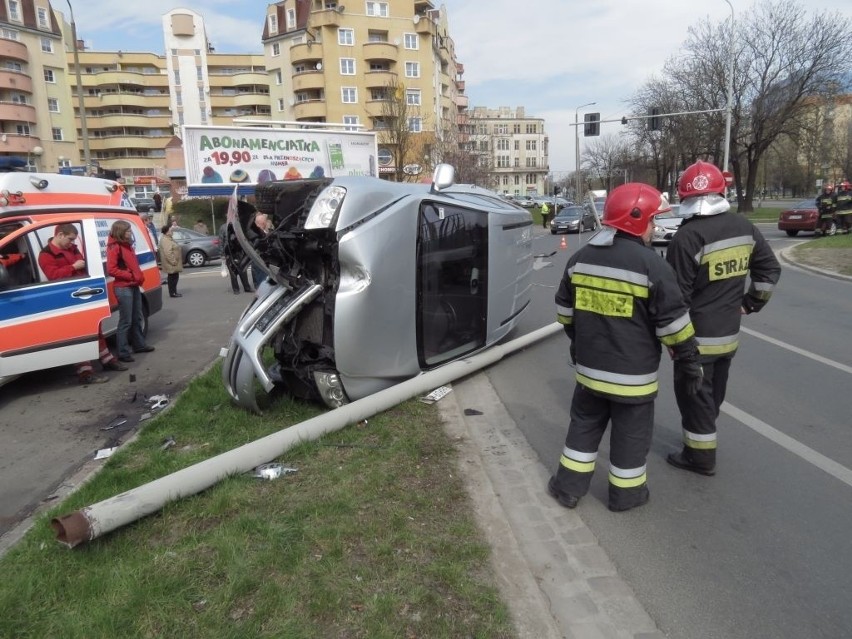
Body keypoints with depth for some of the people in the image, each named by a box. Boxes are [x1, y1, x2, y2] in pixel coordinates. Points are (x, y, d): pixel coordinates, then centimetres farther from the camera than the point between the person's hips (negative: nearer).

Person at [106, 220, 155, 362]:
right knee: (126, 321, -6)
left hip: (134, 286, 9)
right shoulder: (114, 247, -12)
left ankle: (139, 345, 30)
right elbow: (111, 270, -19)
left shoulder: (127, 245, 16)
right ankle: (123, 352, -1)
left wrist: (139, 276, 9)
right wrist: (130, 275, -19)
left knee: (137, 318, 18)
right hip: (123, 288, -9)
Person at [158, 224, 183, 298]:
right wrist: (173, 261, -25)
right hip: (171, 264, -11)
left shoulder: (167, 238, 14)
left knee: (173, 277, 14)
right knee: (173, 277, -6)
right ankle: (172, 293, -2)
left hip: (172, 263, 11)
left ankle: (173, 292, 20)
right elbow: (168, 253, -28)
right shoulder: (165, 241, -21)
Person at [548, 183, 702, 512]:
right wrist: (689, 361, 0)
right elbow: (673, 324, -13)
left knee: (584, 425, 19)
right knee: (630, 434, 13)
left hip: (589, 367, 5)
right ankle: (625, 493, 28)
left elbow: (565, 311, 12)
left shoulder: (580, 258, 2)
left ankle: (568, 486, 27)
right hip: (633, 373, -5)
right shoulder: (652, 264, -16)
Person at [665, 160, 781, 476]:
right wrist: (749, 303, 16)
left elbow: (676, 294, -18)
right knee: (713, 393, 22)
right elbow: (770, 269, 11)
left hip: (698, 335, -8)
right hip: (730, 332, 8)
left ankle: (700, 456, 16)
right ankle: (702, 441, 39)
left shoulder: (687, 236, -21)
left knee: (694, 395, 6)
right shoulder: (745, 227, 3)